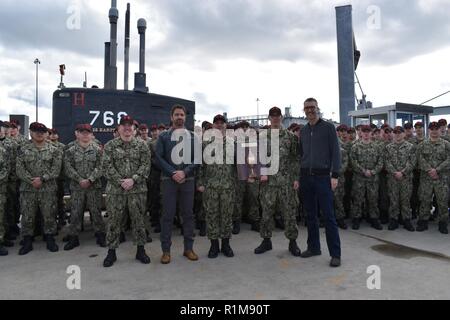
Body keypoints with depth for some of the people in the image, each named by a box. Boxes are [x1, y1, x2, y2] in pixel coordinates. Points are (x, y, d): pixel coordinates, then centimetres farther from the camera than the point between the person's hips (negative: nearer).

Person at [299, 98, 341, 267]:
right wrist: (298, 176, 12)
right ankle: (313, 247, 23)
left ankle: (335, 253, 4)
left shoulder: (328, 127, 0)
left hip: (322, 176, -5)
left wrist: (335, 175, -13)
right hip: (306, 177, 5)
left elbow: (335, 152, -5)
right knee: (310, 214, 11)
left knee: (328, 215, -4)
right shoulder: (303, 131, 14)